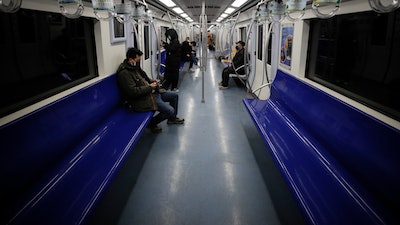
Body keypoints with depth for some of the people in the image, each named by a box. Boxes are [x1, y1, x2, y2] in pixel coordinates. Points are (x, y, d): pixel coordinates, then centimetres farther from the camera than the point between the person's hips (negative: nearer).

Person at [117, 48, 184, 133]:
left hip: (151, 92, 10)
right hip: (142, 99, -10)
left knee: (174, 96, 15)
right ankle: (152, 123, 5)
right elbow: (133, 91, -28)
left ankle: (172, 118, 33)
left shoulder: (135, 67, 8)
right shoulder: (124, 73, -22)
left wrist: (151, 81, 5)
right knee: (170, 111, -19)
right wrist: (149, 87, -19)